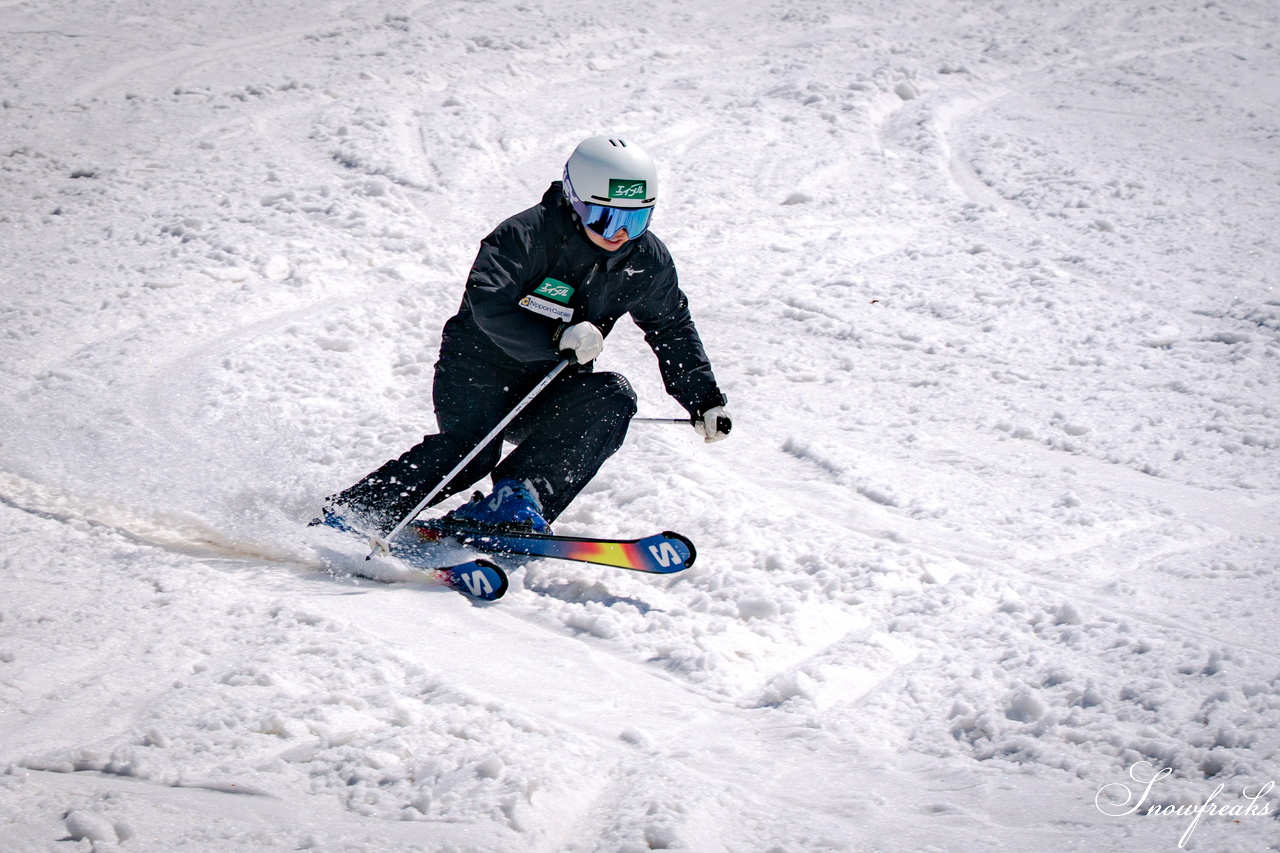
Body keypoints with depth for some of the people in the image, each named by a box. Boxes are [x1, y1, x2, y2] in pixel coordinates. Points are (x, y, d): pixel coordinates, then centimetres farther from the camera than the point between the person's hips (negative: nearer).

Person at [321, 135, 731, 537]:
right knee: (468, 452, -28)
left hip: (548, 389, 5)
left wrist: (705, 400, 9)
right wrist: (557, 339, -39)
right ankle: (349, 515, -17)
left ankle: (518, 495, -31)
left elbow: (673, 330, 14)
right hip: (481, 367, -5)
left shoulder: (647, 261, -1)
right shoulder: (526, 235, -19)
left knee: (613, 398, -23)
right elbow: (487, 304, -30)